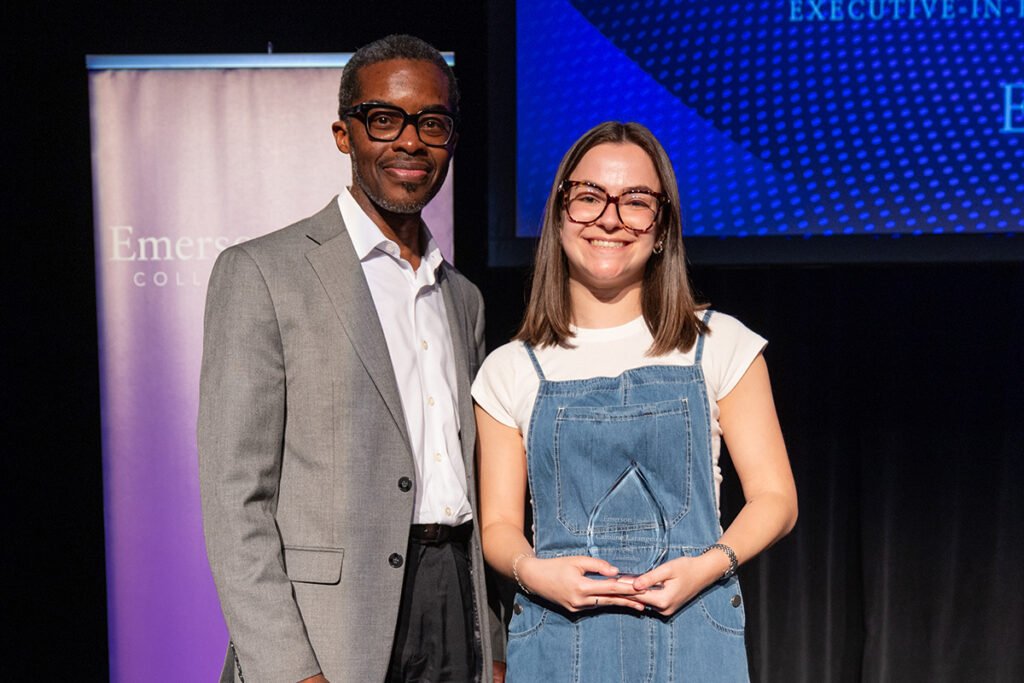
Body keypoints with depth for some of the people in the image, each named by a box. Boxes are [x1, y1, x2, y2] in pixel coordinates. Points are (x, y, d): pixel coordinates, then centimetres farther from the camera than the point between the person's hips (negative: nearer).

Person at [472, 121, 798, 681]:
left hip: (690, 632, 0)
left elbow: (774, 498, 3)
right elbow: (500, 524, 6)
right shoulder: (510, 371, 5)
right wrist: (533, 570, -14)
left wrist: (709, 565, -14)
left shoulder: (721, 346, 2)